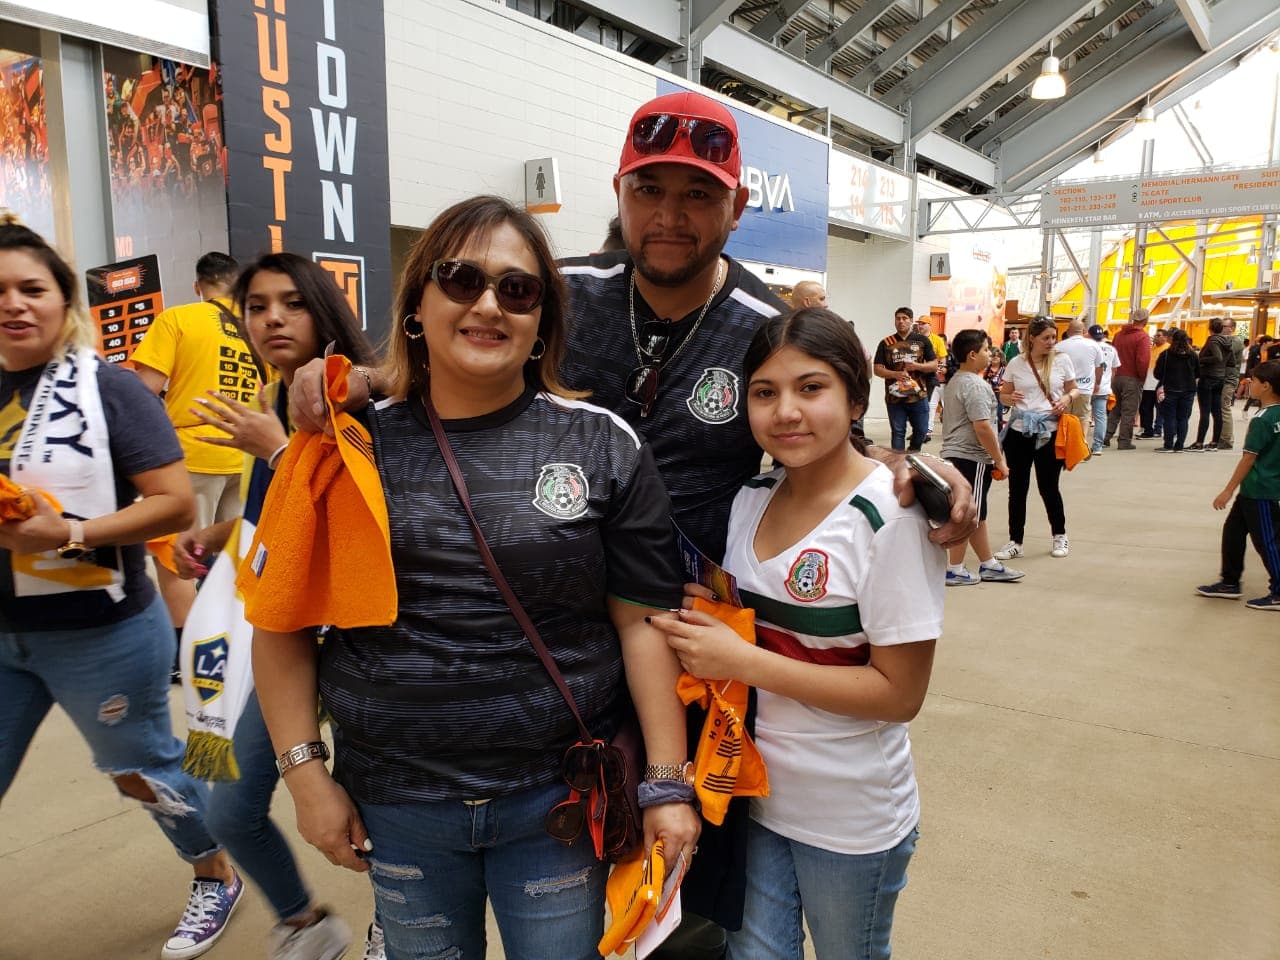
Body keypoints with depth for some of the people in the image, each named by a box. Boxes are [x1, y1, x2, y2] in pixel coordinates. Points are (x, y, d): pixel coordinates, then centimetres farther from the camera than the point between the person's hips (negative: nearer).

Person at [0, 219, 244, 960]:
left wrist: (71, 534, -27)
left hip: (101, 635, -4)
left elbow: (177, 505, -17)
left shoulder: (108, 387, -13)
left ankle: (217, 879, 39)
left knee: (144, 769, 14)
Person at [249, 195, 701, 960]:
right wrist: (305, 771, -1)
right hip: (393, 803, 2)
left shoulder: (602, 445, -6)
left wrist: (667, 782, -7)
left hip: (560, 794, -1)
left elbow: (642, 621, -6)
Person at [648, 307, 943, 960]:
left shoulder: (890, 515, -21)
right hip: (751, 792, 4)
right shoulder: (751, 499, -2)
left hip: (850, 817, -4)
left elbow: (901, 693, -20)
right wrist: (706, 622, -8)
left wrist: (743, 661, -24)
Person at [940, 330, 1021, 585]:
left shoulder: (954, 382, 14)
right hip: (972, 458, -10)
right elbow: (982, 427, -23)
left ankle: (989, 565, 25)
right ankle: (954, 570, 7)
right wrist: (1000, 461, -15)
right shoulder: (976, 385, -17)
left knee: (976, 514, 16)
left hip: (954, 454, 10)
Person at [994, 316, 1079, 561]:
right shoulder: (1016, 363, 2)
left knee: (1048, 486, 6)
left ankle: (1060, 535, 28)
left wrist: (1067, 398, -11)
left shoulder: (1062, 360, 1)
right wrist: (1010, 398, -13)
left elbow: (1074, 389, 11)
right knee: (1017, 488, 5)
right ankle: (1015, 541, 15)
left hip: (1050, 431, -1)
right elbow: (1004, 394, 10)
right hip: (1019, 430, 1)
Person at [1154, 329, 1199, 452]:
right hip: (1188, 391, 3)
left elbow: (1157, 374, -8)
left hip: (1170, 390, -3)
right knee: (1183, 418, 7)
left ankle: (1168, 445, 1)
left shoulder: (1166, 354, -9)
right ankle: (1179, 446, 8)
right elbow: (1198, 374, 8)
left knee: (1169, 418, 2)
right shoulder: (1193, 355, 1)